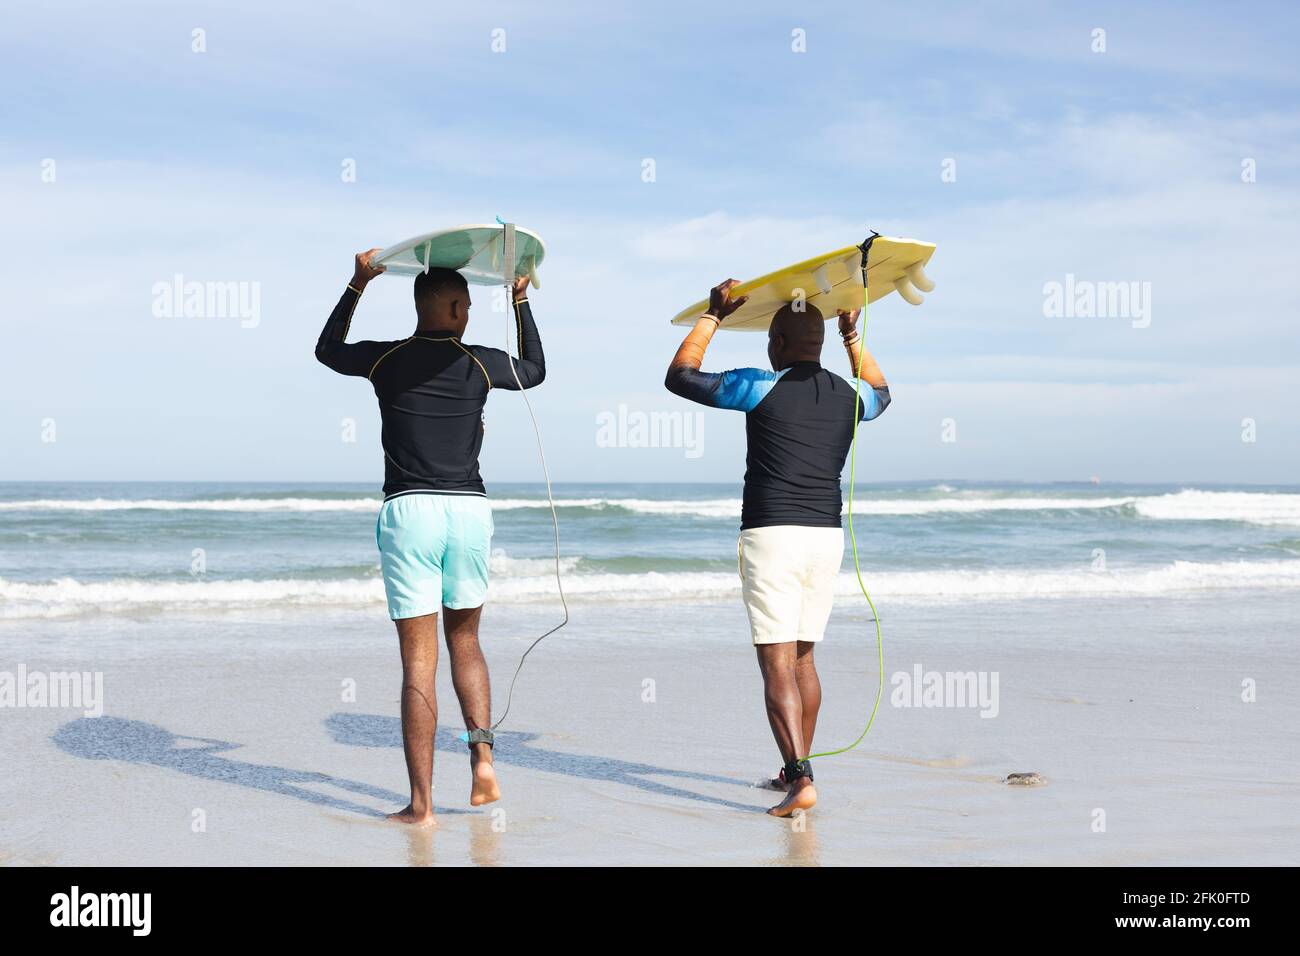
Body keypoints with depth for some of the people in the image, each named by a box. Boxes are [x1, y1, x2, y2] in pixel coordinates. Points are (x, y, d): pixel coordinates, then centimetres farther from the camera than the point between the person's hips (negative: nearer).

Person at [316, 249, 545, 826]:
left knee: (418, 662, -1)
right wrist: (521, 301, 32)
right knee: (464, 640, 21)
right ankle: (482, 760, 5)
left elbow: (326, 350, 23)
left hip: (409, 512, -1)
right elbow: (535, 369, 26)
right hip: (470, 510, 2)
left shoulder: (386, 360, 2)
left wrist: (358, 285, 27)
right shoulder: (478, 363, 4)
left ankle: (421, 804, -2)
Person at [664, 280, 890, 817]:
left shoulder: (762, 387, -7)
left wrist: (713, 316, 14)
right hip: (827, 536, 6)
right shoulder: (848, 397, 9)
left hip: (771, 535, -6)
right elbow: (880, 394, 36)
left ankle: (800, 780, -18)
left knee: (776, 664, -7)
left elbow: (679, 377, 5)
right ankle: (796, 771, 26)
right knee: (801, 657, 18)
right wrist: (852, 335, 41)